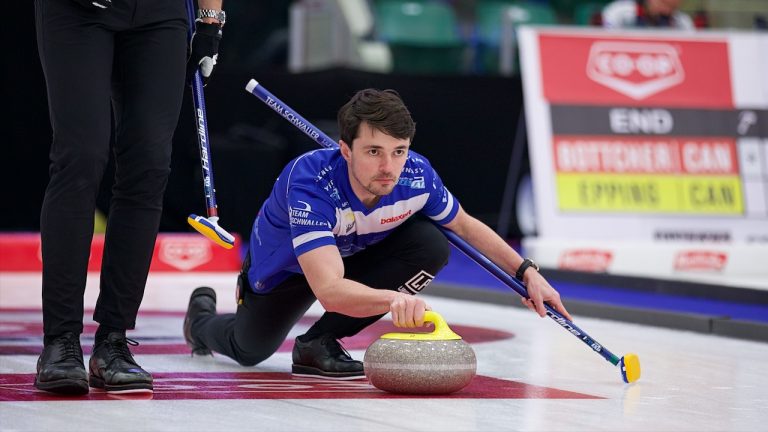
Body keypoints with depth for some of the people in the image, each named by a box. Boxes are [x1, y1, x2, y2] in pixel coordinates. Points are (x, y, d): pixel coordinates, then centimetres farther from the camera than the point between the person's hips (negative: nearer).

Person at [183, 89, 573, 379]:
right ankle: (203, 316, 52)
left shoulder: (417, 174, -31)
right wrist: (392, 298, -74)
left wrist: (527, 273, -10)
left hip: (356, 253, 3)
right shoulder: (310, 181, -45)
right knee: (250, 351, 14)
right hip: (285, 265, -3)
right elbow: (328, 289, -56)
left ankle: (318, 343, -11)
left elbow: (466, 226, -6)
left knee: (431, 247, -24)